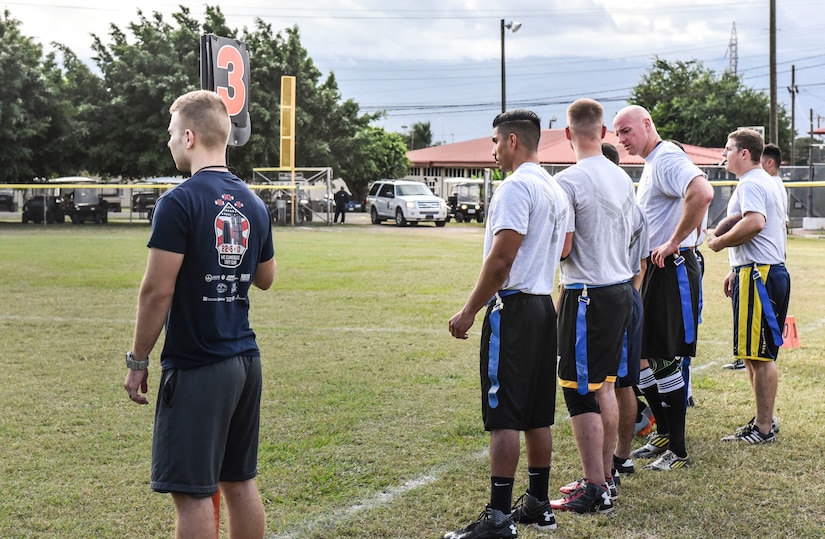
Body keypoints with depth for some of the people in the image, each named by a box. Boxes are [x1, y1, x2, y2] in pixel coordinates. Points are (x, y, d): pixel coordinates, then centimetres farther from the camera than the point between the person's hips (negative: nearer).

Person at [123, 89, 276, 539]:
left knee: (193, 493, -2)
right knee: (240, 482, 16)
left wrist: (138, 361, -7)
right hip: (245, 360, 8)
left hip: (196, 368, -7)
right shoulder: (253, 205, 8)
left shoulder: (180, 203, -14)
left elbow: (157, 290, -16)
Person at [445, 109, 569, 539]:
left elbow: (501, 258, -19)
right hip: (544, 304, 10)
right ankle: (538, 504, 20)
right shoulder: (555, 190, 16)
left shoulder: (516, 187, -14)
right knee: (537, 415, 13)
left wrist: (469, 311, -14)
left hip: (513, 306, -10)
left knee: (504, 417, -9)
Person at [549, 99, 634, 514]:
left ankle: (595, 490, -1)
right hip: (621, 289, 8)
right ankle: (604, 477, 24)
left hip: (586, 295, -8)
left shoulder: (569, 180, -15)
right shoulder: (623, 178, 9)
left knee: (581, 391, -3)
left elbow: (562, 246, -17)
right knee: (604, 387, 16)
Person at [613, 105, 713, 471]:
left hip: (672, 269, -10)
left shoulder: (667, 158, -15)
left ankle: (678, 451, 3)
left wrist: (674, 242, -26)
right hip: (652, 269, 10)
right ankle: (663, 433, 26)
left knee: (664, 359, -6)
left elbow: (703, 194, -34)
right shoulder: (651, 164, 17)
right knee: (640, 355, 14)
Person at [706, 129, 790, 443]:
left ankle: (763, 429, -3)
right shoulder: (770, 183, 22)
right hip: (772, 270, 11)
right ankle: (764, 421, 22)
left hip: (757, 275, -11)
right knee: (754, 354, 16)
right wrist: (738, 271, 24)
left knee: (759, 355, -7)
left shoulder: (750, 184, -12)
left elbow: (755, 222, -30)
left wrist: (719, 241, -17)